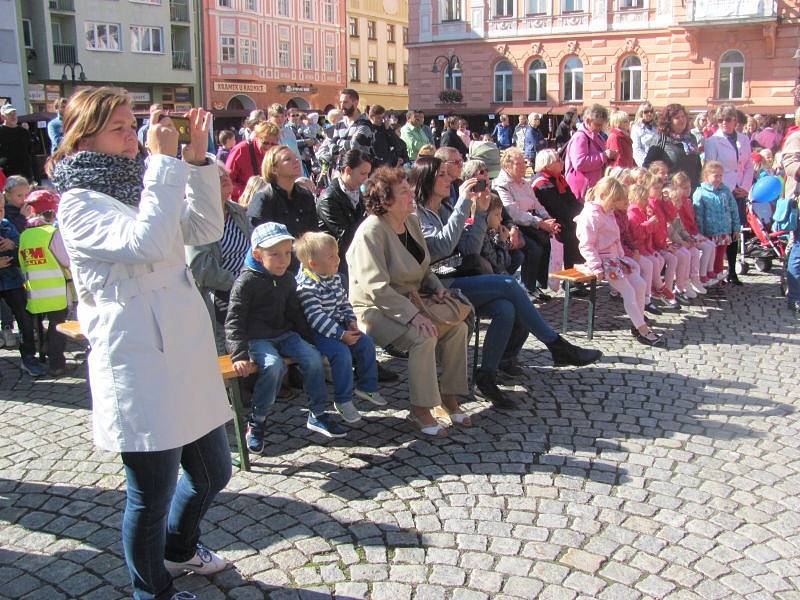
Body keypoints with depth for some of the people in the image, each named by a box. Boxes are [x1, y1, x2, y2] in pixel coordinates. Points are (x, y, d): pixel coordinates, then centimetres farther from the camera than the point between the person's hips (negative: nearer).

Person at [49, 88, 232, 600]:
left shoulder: (139, 187, 14)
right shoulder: (80, 204, -11)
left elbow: (205, 228, 6)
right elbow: (146, 243, -28)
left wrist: (197, 157, -3)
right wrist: (165, 161, -24)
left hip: (188, 356, 8)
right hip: (139, 369, -8)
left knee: (213, 472, 20)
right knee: (153, 494, 6)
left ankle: (178, 547, 48)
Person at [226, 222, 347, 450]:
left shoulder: (287, 279, 8)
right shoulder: (246, 282, -12)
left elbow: (295, 313, 19)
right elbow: (234, 321, -14)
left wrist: (309, 341, 15)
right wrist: (239, 354, -24)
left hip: (284, 334, 6)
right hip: (257, 338, -6)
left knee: (313, 357, -16)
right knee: (274, 366, -32)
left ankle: (317, 414, -2)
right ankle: (256, 421, -14)